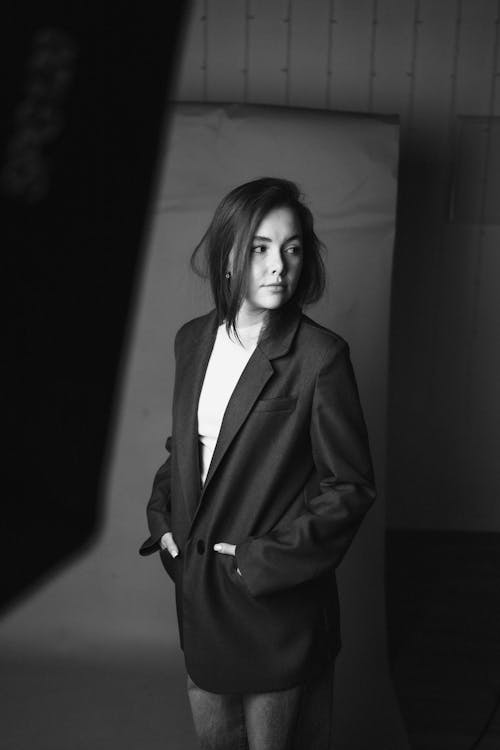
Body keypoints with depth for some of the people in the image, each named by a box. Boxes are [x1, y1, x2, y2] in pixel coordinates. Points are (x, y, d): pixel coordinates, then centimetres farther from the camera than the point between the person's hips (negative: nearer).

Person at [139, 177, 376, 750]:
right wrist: (162, 520, 3)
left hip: (277, 595, -5)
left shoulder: (319, 355, -17)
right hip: (195, 580, 5)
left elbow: (350, 486, -13)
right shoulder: (193, 340, 1)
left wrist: (266, 559, -16)